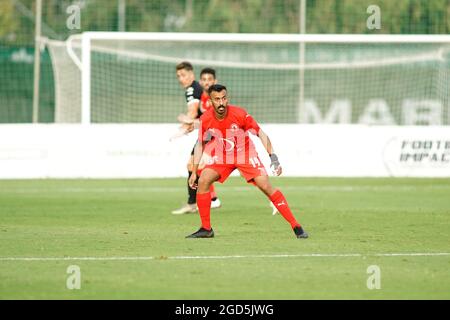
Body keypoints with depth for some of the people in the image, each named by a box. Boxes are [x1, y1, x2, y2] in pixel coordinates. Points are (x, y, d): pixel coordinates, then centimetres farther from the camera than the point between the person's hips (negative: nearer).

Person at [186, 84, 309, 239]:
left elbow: (261, 134, -14)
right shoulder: (206, 119, -15)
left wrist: (273, 158, -22)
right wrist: (194, 172, -2)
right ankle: (206, 229, -5)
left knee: (266, 186, -18)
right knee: (203, 181, -18)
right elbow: (200, 145, 0)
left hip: (246, 154, -3)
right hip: (222, 156, 3)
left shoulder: (239, 114, -24)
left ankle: (296, 226, -12)